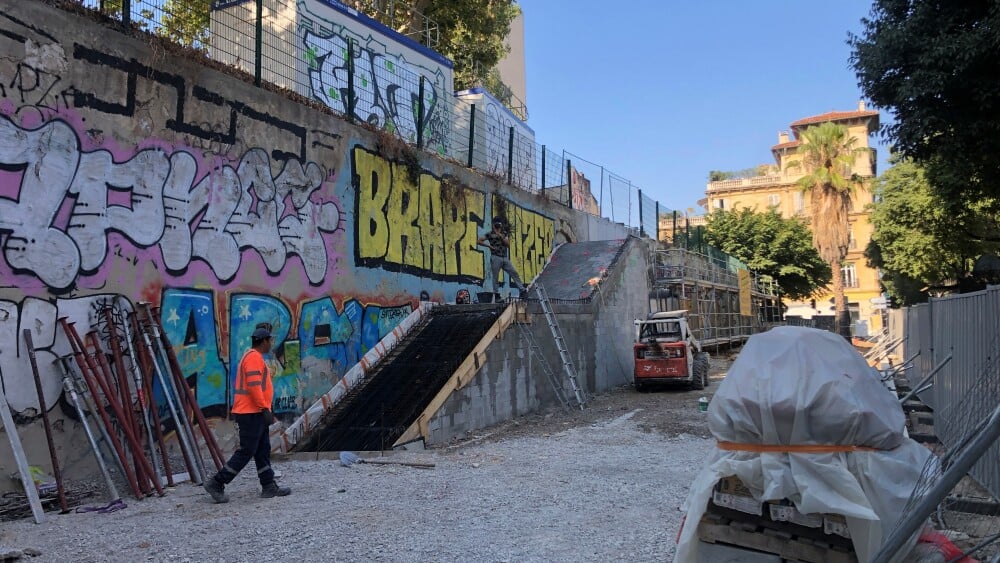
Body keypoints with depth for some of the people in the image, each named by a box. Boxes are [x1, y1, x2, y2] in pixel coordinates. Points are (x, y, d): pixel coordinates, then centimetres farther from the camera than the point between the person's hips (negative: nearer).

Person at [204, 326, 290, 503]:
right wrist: (265, 409, -23)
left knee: (263, 450, 10)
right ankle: (217, 483, 0)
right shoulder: (254, 357, -14)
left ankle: (269, 487, 13)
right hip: (252, 413, -11)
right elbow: (254, 386, -23)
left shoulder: (253, 357, 18)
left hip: (254, 413, 11)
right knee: (246, 452, -6)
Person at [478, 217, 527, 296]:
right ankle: (496, 293, 6)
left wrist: (501, 236, -10)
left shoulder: (504, 234, 14)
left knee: (514, 273, 1)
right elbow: (479, 241, -1)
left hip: (505, 257, 4)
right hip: (495, 257, -4)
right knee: (495, 276, -1)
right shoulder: (490, 234, 1)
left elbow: (508, 244, 2)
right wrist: (489, 246, -7)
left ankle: (522, 289, 4)